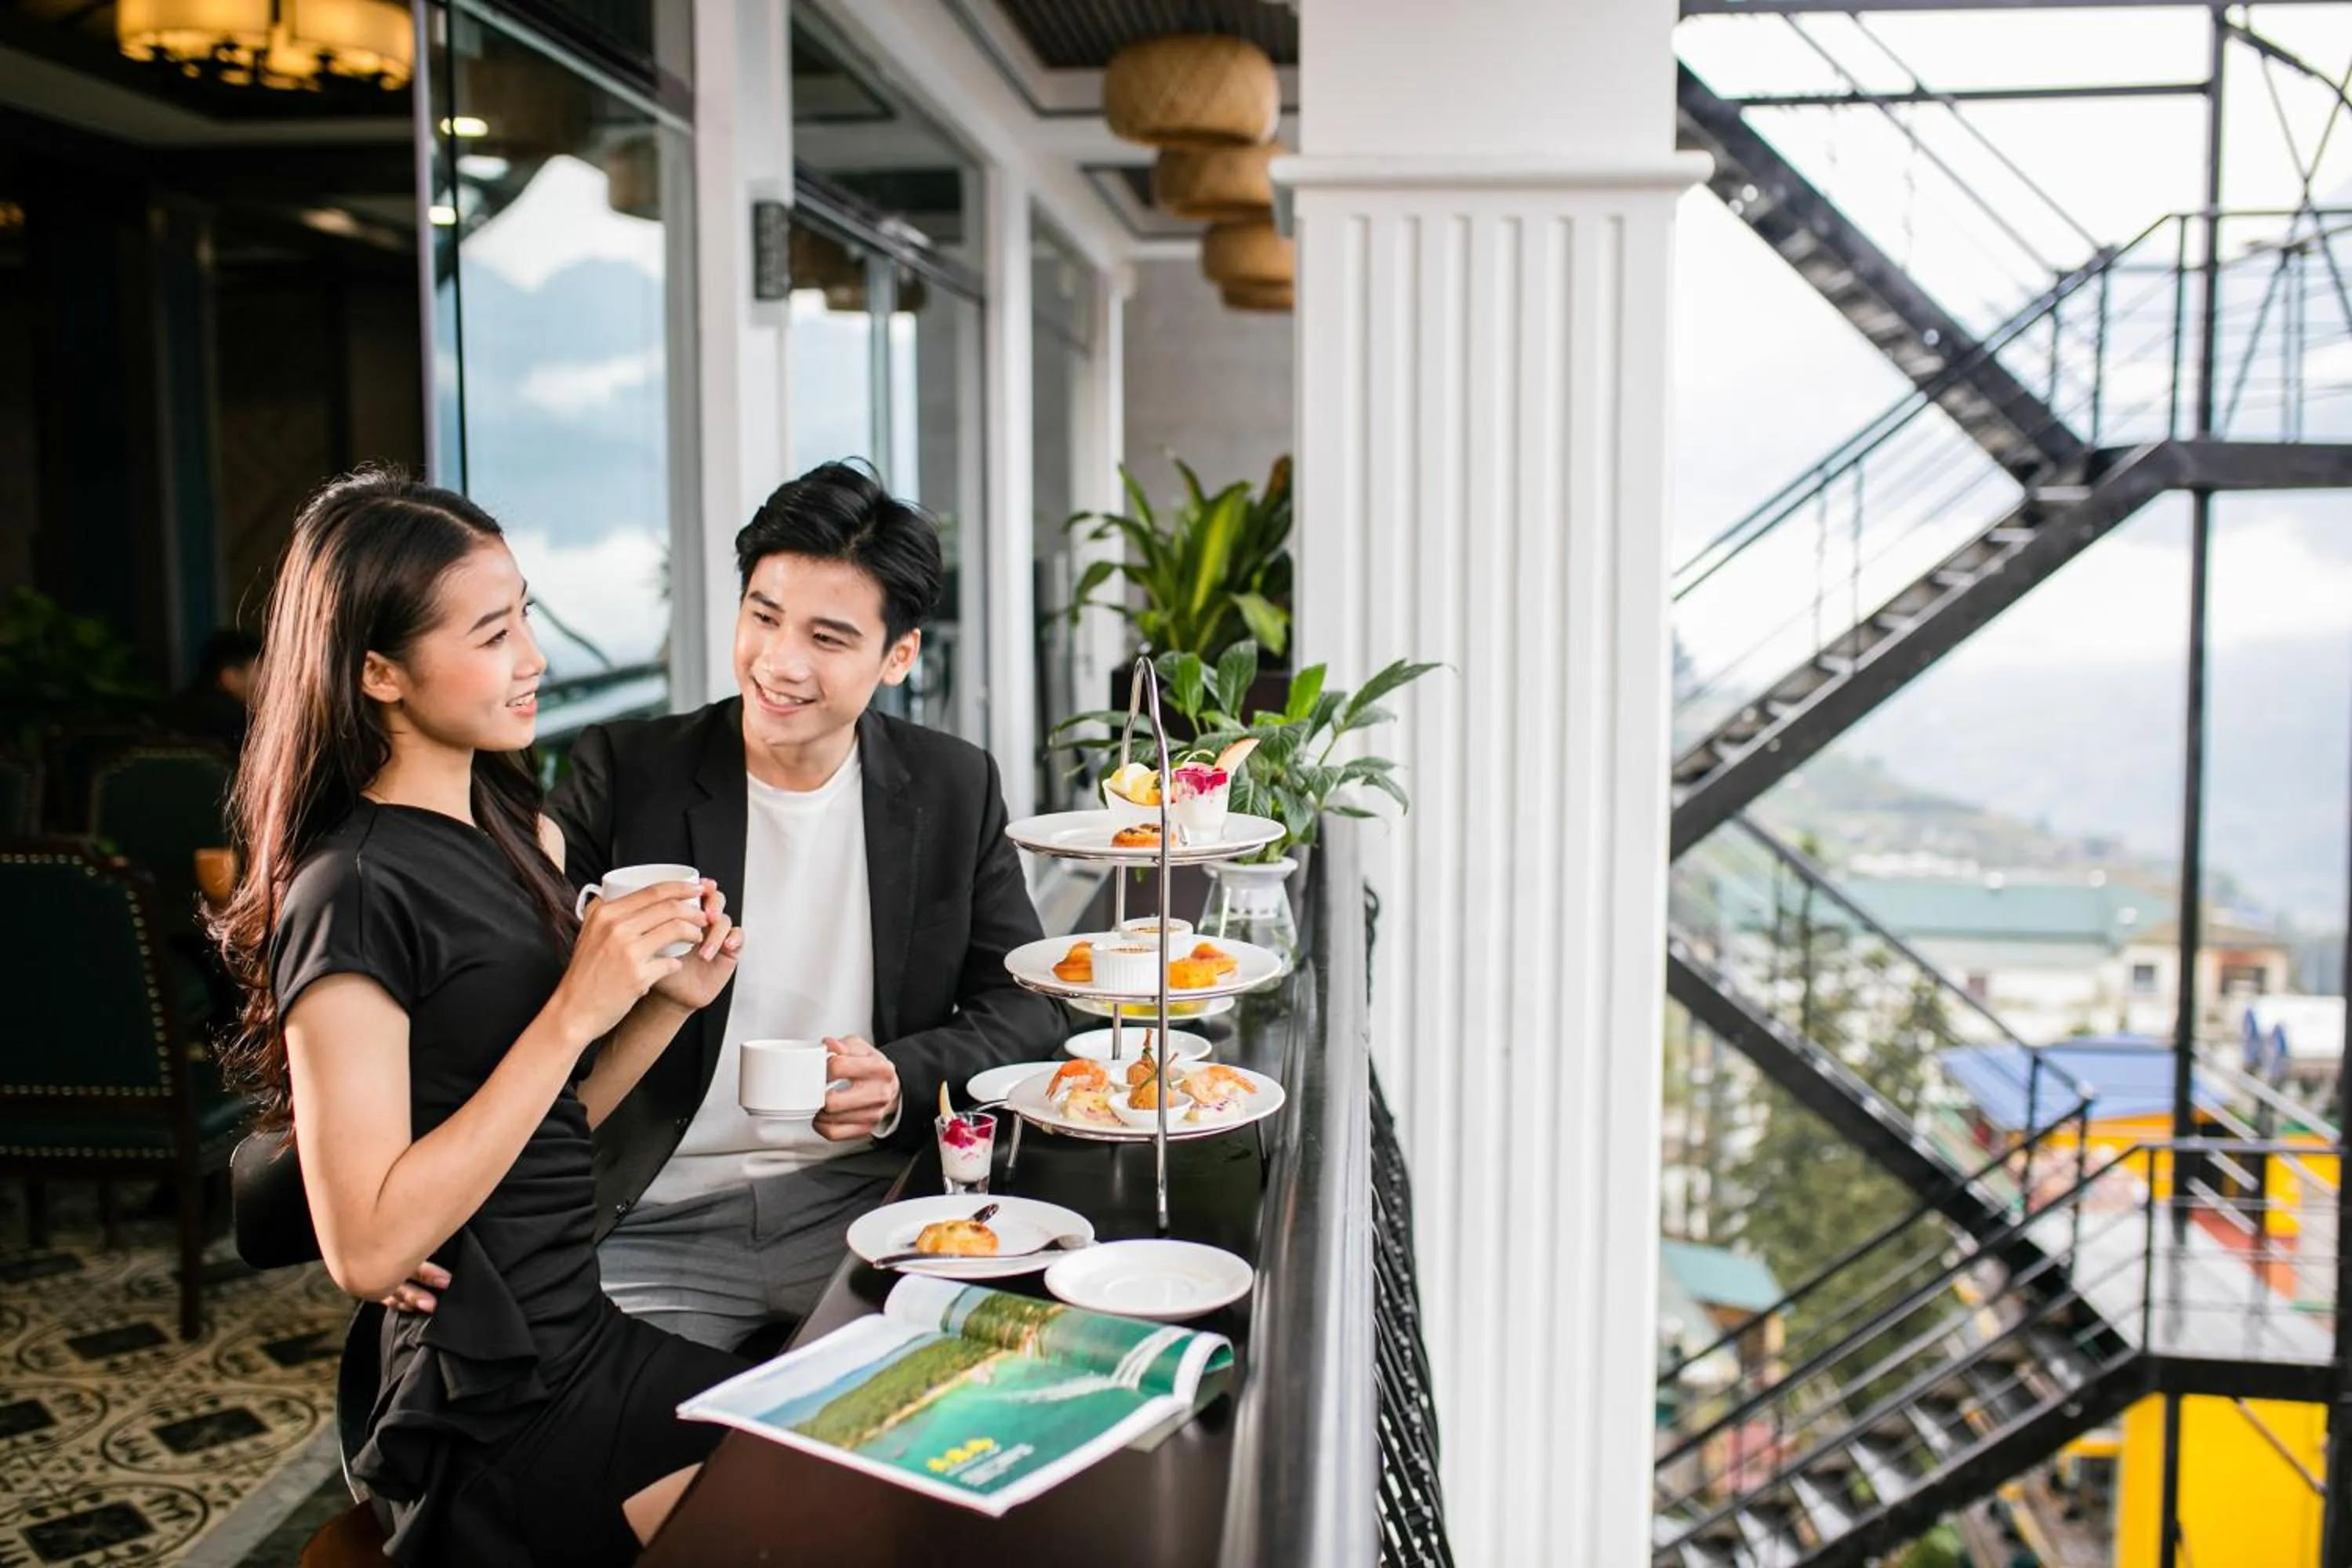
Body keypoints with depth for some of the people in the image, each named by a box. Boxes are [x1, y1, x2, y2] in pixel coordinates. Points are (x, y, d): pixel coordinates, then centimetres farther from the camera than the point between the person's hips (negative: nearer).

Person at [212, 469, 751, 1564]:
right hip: (501, 1419, -7)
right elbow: (364, 1247, -22)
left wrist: (667, 1000, -3)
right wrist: (574, 1013, -24)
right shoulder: (352, 894, -18)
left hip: (579, 1334, 8)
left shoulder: (516, 832, 6)